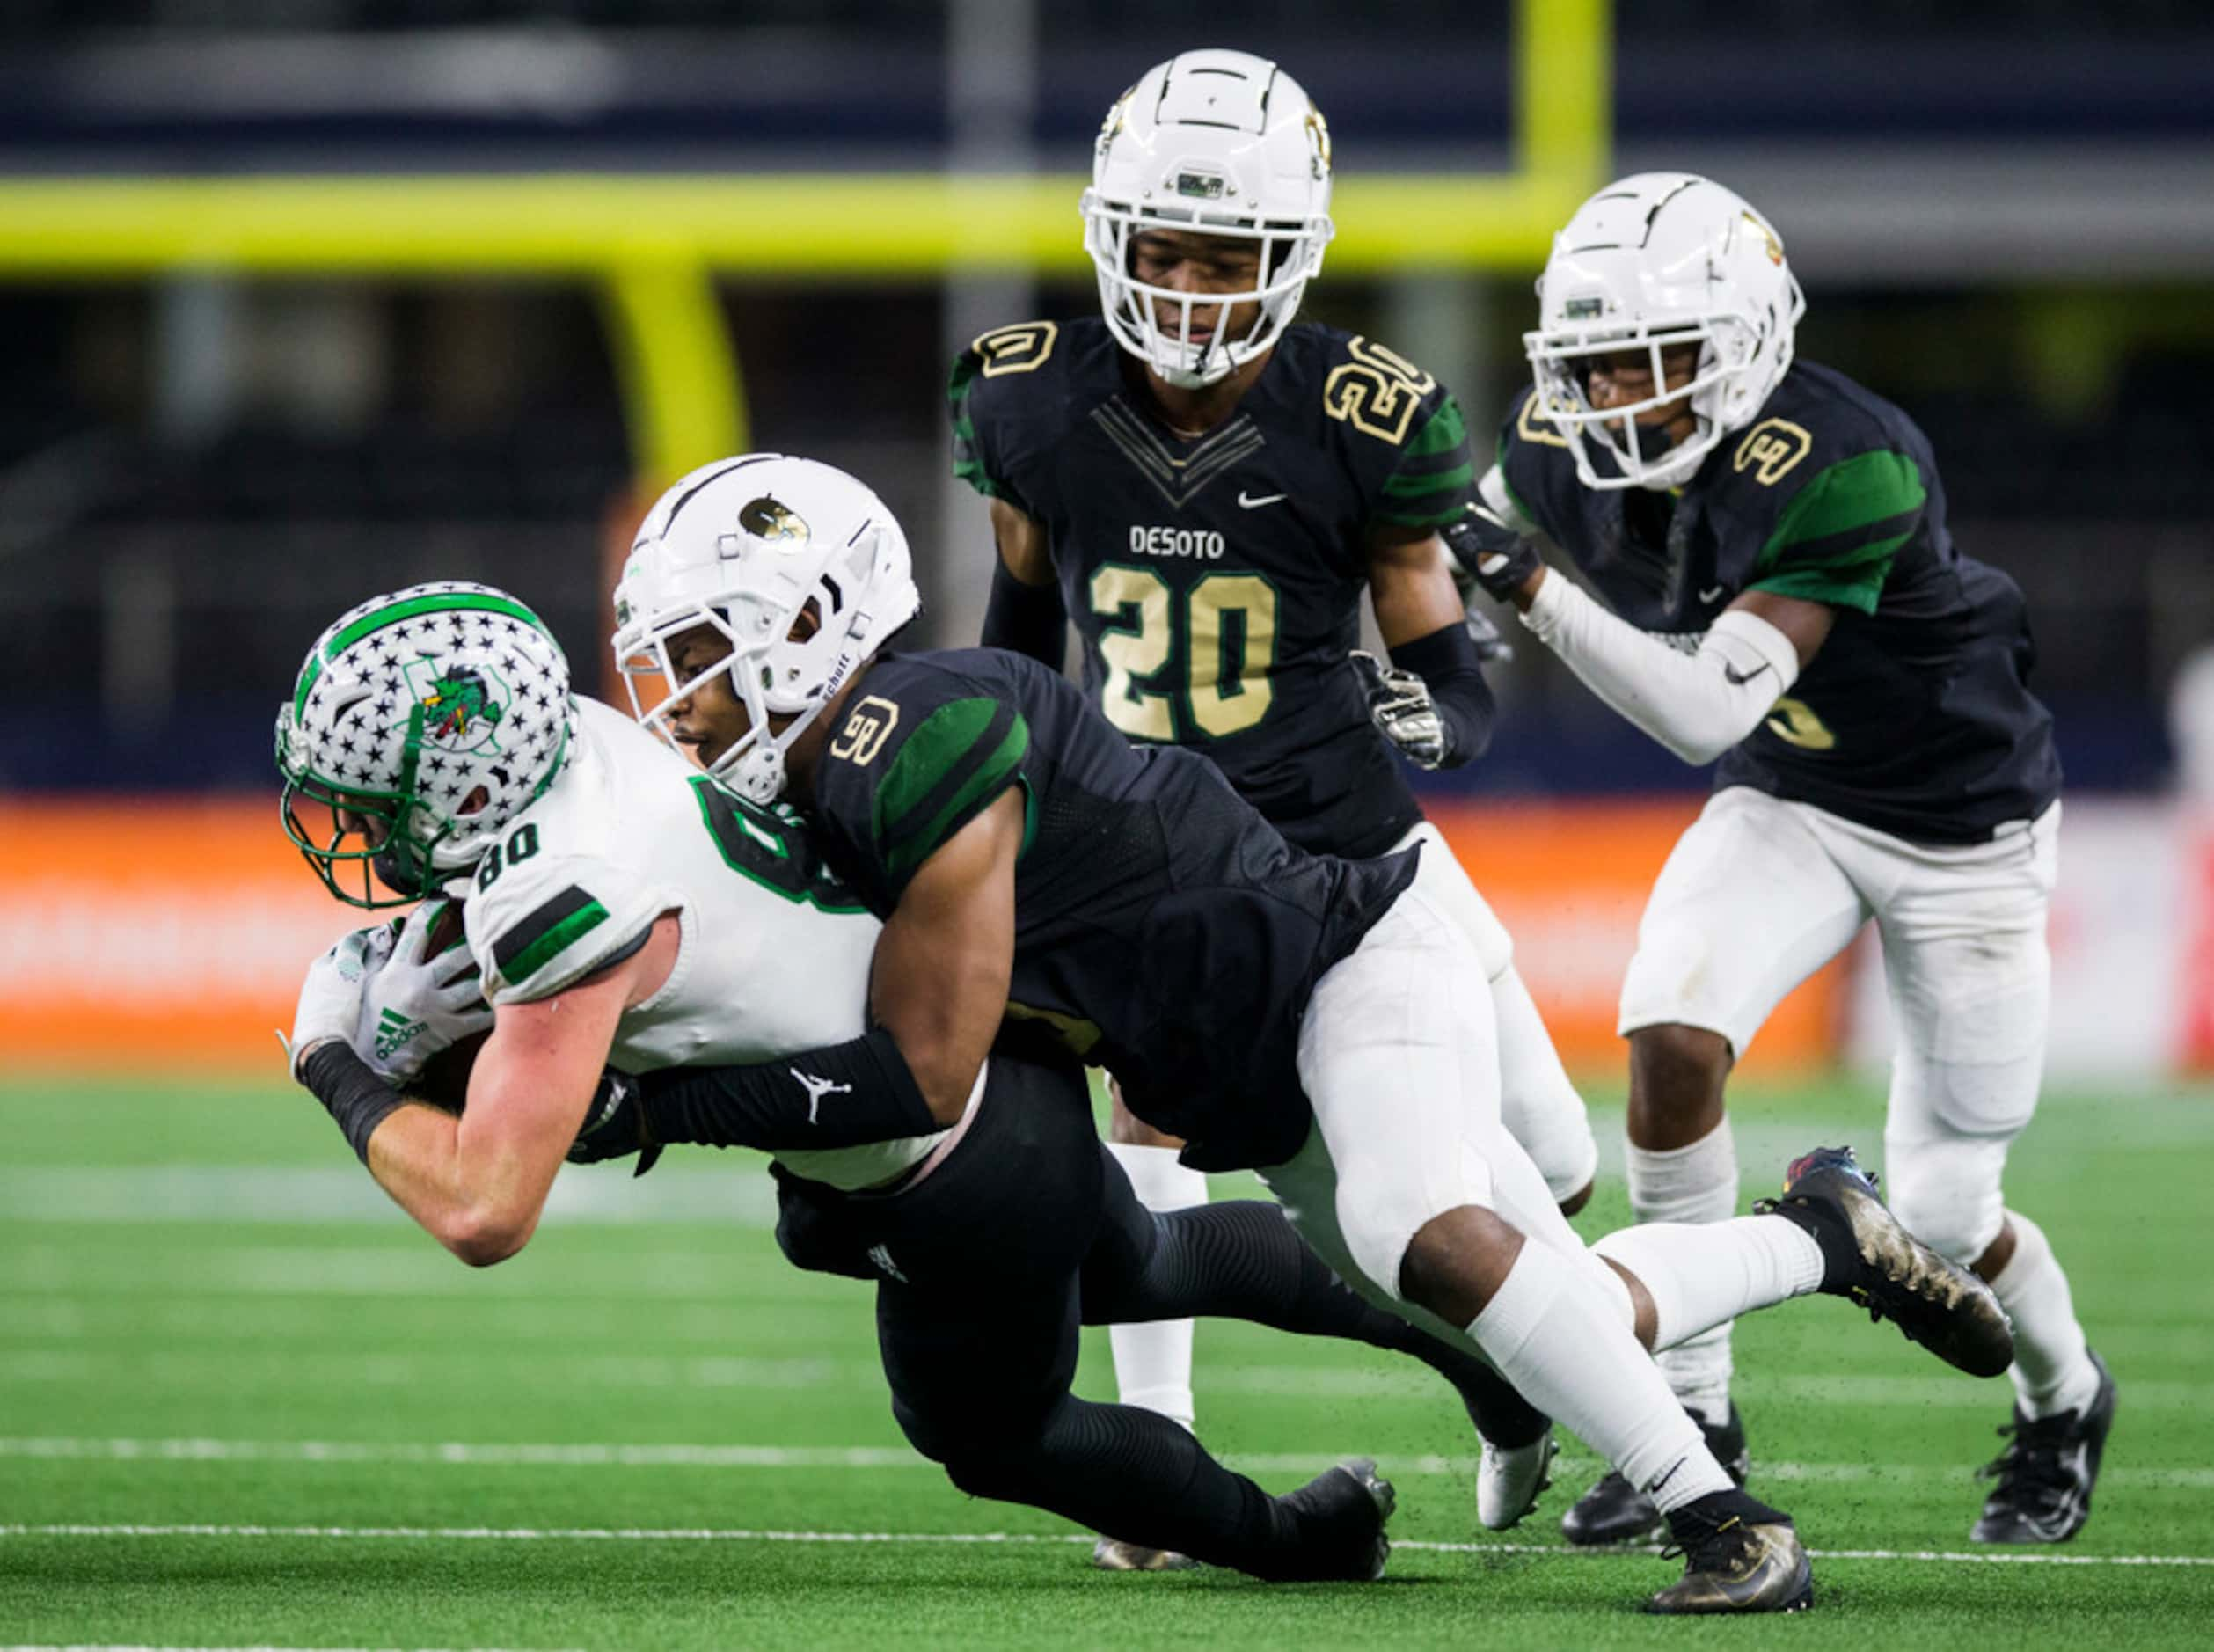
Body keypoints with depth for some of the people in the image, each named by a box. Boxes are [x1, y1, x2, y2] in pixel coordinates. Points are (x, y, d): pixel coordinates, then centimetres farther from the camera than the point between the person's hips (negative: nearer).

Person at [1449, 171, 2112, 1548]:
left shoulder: (1847, 468, -35)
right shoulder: (1561, 455, -16)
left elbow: (1707, 714, -39)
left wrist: (1528, 586, -46)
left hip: (1967, 829, -4)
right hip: (1788, 807, 4)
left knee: (1941, 1211, 1)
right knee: (1670, 1035, -23)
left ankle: (2062, 1398, 35)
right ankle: (1694, 1419, -9)